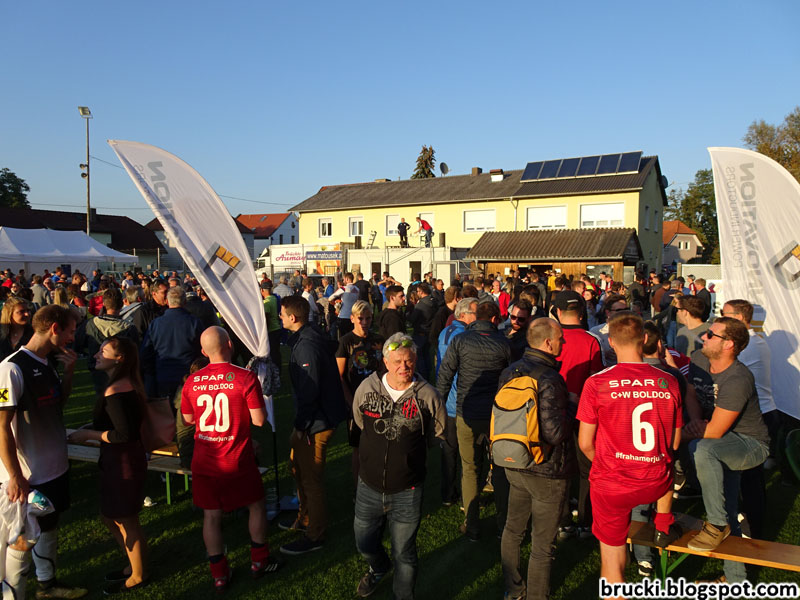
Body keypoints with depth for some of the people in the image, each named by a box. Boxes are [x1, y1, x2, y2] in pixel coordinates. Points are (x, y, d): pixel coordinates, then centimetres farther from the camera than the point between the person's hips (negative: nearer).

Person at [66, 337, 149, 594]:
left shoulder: (115, 392, -24)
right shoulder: (127, 384, 7)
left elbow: (124, 433, -28)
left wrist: (87, 434, -16)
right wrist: (91, 430, 9)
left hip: (123, 463, -10)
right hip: (121, 460, 10)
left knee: (126, 522, 8)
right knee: (110, 518, 24)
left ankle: (138, 577, 27)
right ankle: (133, 565, 40)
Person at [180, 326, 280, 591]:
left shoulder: (192, 382, -4)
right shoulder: (246, 378, -17)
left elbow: (187, 419, 9)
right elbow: (259, 420, -15)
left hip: (204, 462, 3)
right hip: (237, 461, -3)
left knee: (211, 515, 14)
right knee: (256, 505, 18)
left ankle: (219, 574, 25)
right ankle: (259, 561, 32)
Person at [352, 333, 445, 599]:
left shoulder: (428, 395, -14)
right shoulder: (367, 388, -8)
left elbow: (438, 433, 4)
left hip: (407, 492, -3)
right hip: (369, 485, 3)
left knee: (404, 554, 12)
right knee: (365, 544, 22)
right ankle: (378, 568, 57)